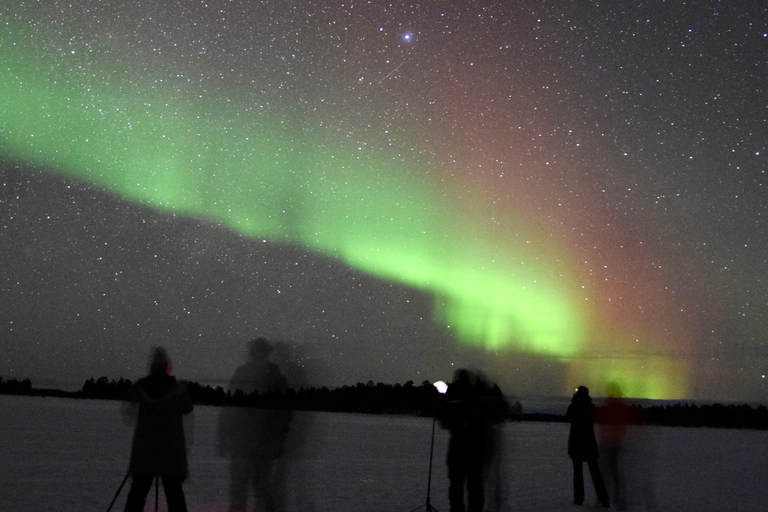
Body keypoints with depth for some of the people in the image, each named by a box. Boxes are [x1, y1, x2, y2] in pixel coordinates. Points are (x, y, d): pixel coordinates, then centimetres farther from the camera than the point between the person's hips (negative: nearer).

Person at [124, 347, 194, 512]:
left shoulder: (141, 385, -3)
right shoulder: (178, 387, -9)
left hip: (144, 446, 2)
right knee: (173, 491, 1)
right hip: (171, 447, -2)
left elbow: (133, 400, 17)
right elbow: (187, 409, 6)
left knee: (138, 489, 7)